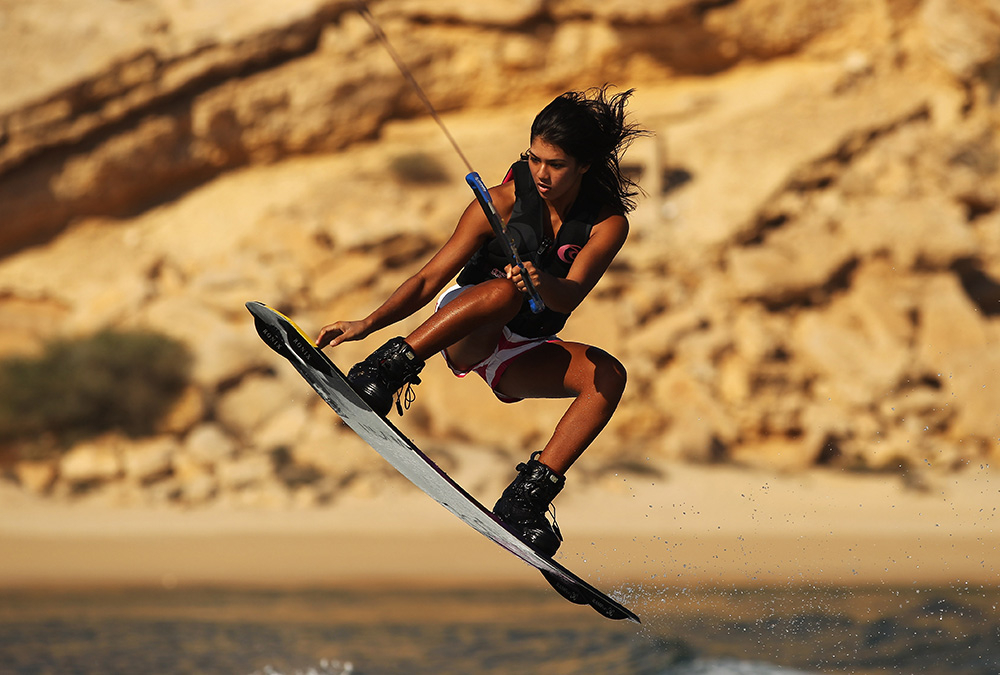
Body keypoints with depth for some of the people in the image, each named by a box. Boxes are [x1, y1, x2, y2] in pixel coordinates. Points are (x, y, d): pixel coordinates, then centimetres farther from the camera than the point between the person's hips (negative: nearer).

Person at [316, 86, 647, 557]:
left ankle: (527, 496, -28)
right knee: (505, 291, -36)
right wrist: (368, 324, -25)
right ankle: (384, 369, -36)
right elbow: (431, 278, -13)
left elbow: (570, 295, -28)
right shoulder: (505, 200, -13)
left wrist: (541, 283, -51)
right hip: (463, 335, -3)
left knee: (609, 376, -25)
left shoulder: (608, 223, -10)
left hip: (521, 357, 3)